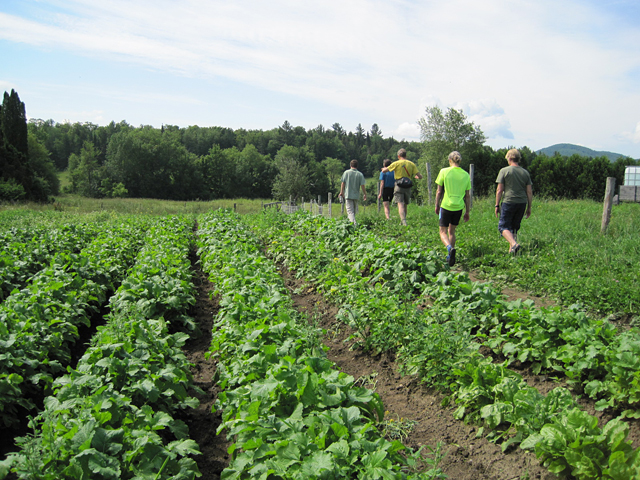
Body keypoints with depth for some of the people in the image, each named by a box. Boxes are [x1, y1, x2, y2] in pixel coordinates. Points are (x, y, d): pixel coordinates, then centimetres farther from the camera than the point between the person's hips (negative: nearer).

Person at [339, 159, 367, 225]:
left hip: (348, 195, -2)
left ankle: (353, 222, -24)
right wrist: (365, 194, 5)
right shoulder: (360, 174, -2)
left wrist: (341, 192, 10)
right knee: (354, 210, 19)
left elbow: (343, 183, -1)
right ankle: (352, 220, 30)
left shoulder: (346, 172, -2)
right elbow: (362, 185, -4)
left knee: (350, 211, -7)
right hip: (356, 195, 2)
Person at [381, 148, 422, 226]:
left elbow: (384, 171, -1)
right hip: (408, 186, 4)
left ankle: (404, 221, -30)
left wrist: (384, 168, 23)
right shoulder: (411, 164, 6)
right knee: (405, 205, 16)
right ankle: (404, 222, 24)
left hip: (399, 186, -4)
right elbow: (420, 176, 3)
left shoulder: (396, 163, -2)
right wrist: (416, 176, 27)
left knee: (400, 204, -12)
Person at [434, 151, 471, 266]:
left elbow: (439, 191, -2)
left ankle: (450, 248, -24)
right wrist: (467, 212, 15)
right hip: (458, 207, 4)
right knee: (452, 231, 19)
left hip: (446, 206, -3)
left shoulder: (444, 171, -5)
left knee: (443, 232, 5)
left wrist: (437, 205, 10)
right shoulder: (466, 175, 3)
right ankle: (450, 256, 23)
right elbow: (467, 195, 7)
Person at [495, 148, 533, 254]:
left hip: (509, 202, -5)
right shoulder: (525, 172, 10)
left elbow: (499, 190, -5)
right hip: (522, 202, 5)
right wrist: (529, 207, 15)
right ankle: (511, 250, 14)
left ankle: (513, 243, -23)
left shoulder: (504, 171, -2)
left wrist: (497, 205, 1)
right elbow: (529, 192, 9)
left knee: (503, 226, 0)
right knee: (515, 227, 15)